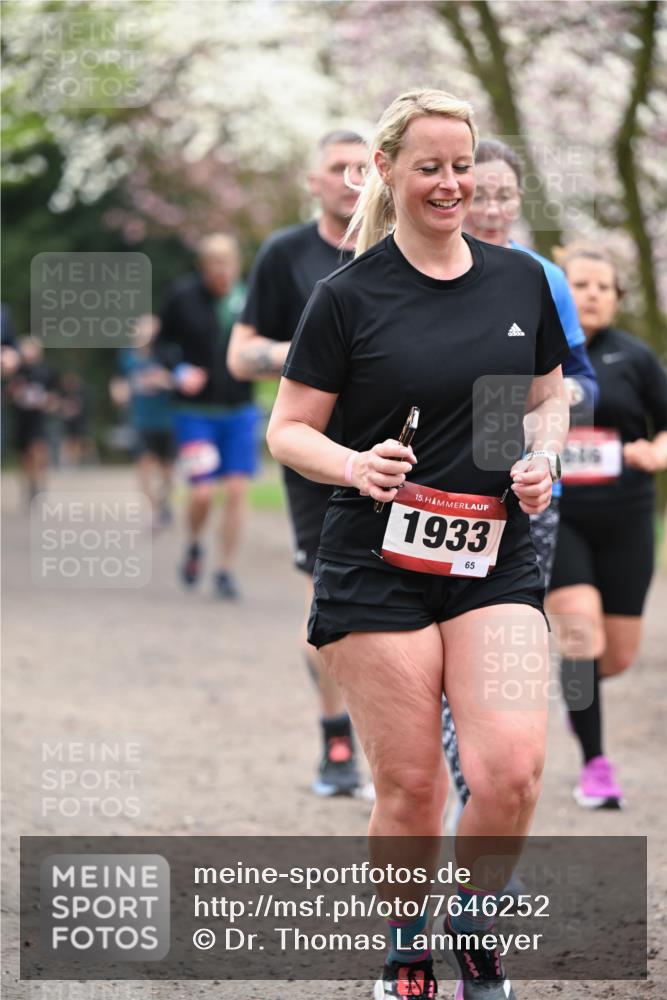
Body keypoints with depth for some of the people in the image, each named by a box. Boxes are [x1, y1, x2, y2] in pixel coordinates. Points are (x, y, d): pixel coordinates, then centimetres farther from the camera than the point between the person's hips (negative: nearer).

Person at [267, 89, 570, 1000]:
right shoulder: (349, 296, -2)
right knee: (410, 788, -2)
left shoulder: (520, 280, 8)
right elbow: (287, 430, 2)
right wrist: (353, 465, -18)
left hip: (495, 558, 2)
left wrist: (542, 460, 0)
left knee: (512, 769, -15)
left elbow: (550, 397, 21)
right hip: (378, 567, -2)